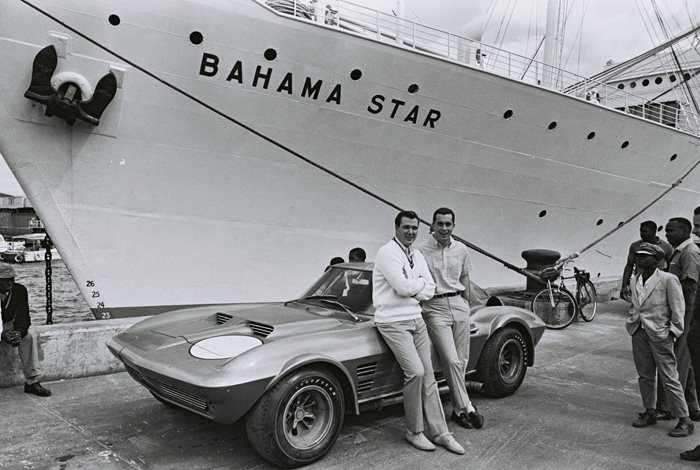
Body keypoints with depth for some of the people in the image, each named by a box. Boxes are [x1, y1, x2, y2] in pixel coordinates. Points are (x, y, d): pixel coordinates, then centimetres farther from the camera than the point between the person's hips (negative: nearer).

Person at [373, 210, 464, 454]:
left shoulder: (417, 256, 13)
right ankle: (413, 432, 3)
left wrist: (411, 289, -10)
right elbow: (403, 287, -22)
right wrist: (420, 281, -3)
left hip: (416, 319, 7)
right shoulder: (388, 252, -12)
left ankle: (440, 432, 14)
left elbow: (430, 289, 7)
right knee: (415, 372, -15)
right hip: (393, 322, -7)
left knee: (428, 376, 6)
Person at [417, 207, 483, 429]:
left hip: (458, 304, 5)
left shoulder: (461, 250, 8)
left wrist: (466, 306, 15)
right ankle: (465, 408, 5)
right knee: (451, 361, -8)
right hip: (435, 308, -5)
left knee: (462, 360, 7)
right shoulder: (421, 250, -8)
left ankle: (458, 409, 20)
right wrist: (420, 308, -7)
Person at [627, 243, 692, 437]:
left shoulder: (668, 279, -9)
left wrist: (673, 331, -10)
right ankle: (649, 412, 26)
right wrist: (632, 322, 12)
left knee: (669, 378, -3)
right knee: (645, 375, 13)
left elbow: (678, 308, -7)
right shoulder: (634, 281, 9)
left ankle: (684, 420, 7)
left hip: (659, 334, -6)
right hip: (639, 332, 6)